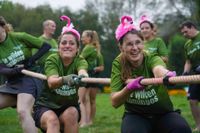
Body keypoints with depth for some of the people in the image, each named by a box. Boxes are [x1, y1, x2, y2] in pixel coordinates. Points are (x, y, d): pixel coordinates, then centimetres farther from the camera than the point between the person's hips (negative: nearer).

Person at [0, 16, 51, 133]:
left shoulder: (19, 37, -6)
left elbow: (46, 46, -2)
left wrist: (32, 60, -13)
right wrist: (14, 70, -31)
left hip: (30, 78, -6)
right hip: (12, 83, 6)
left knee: (23, 111, -29)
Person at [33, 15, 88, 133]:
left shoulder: (80, 61, -9)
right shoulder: (52, 60, -12)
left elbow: (82, 72, -34)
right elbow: (51, 82, -33)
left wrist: (83, 77, -60)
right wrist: (64, 79, -56)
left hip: (69, 107, 2)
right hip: (45, 106, -2)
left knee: (71, 114, -31)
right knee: (52, 120, -33)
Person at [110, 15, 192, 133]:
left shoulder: (152, 59, -16)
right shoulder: (118, 64, -11)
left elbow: (158, 69, -43)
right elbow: (115, 102, -17)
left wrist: (166, 75, -68)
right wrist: (129, 88, -37)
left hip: (163, 114, -1)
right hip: (135, 115, 1)